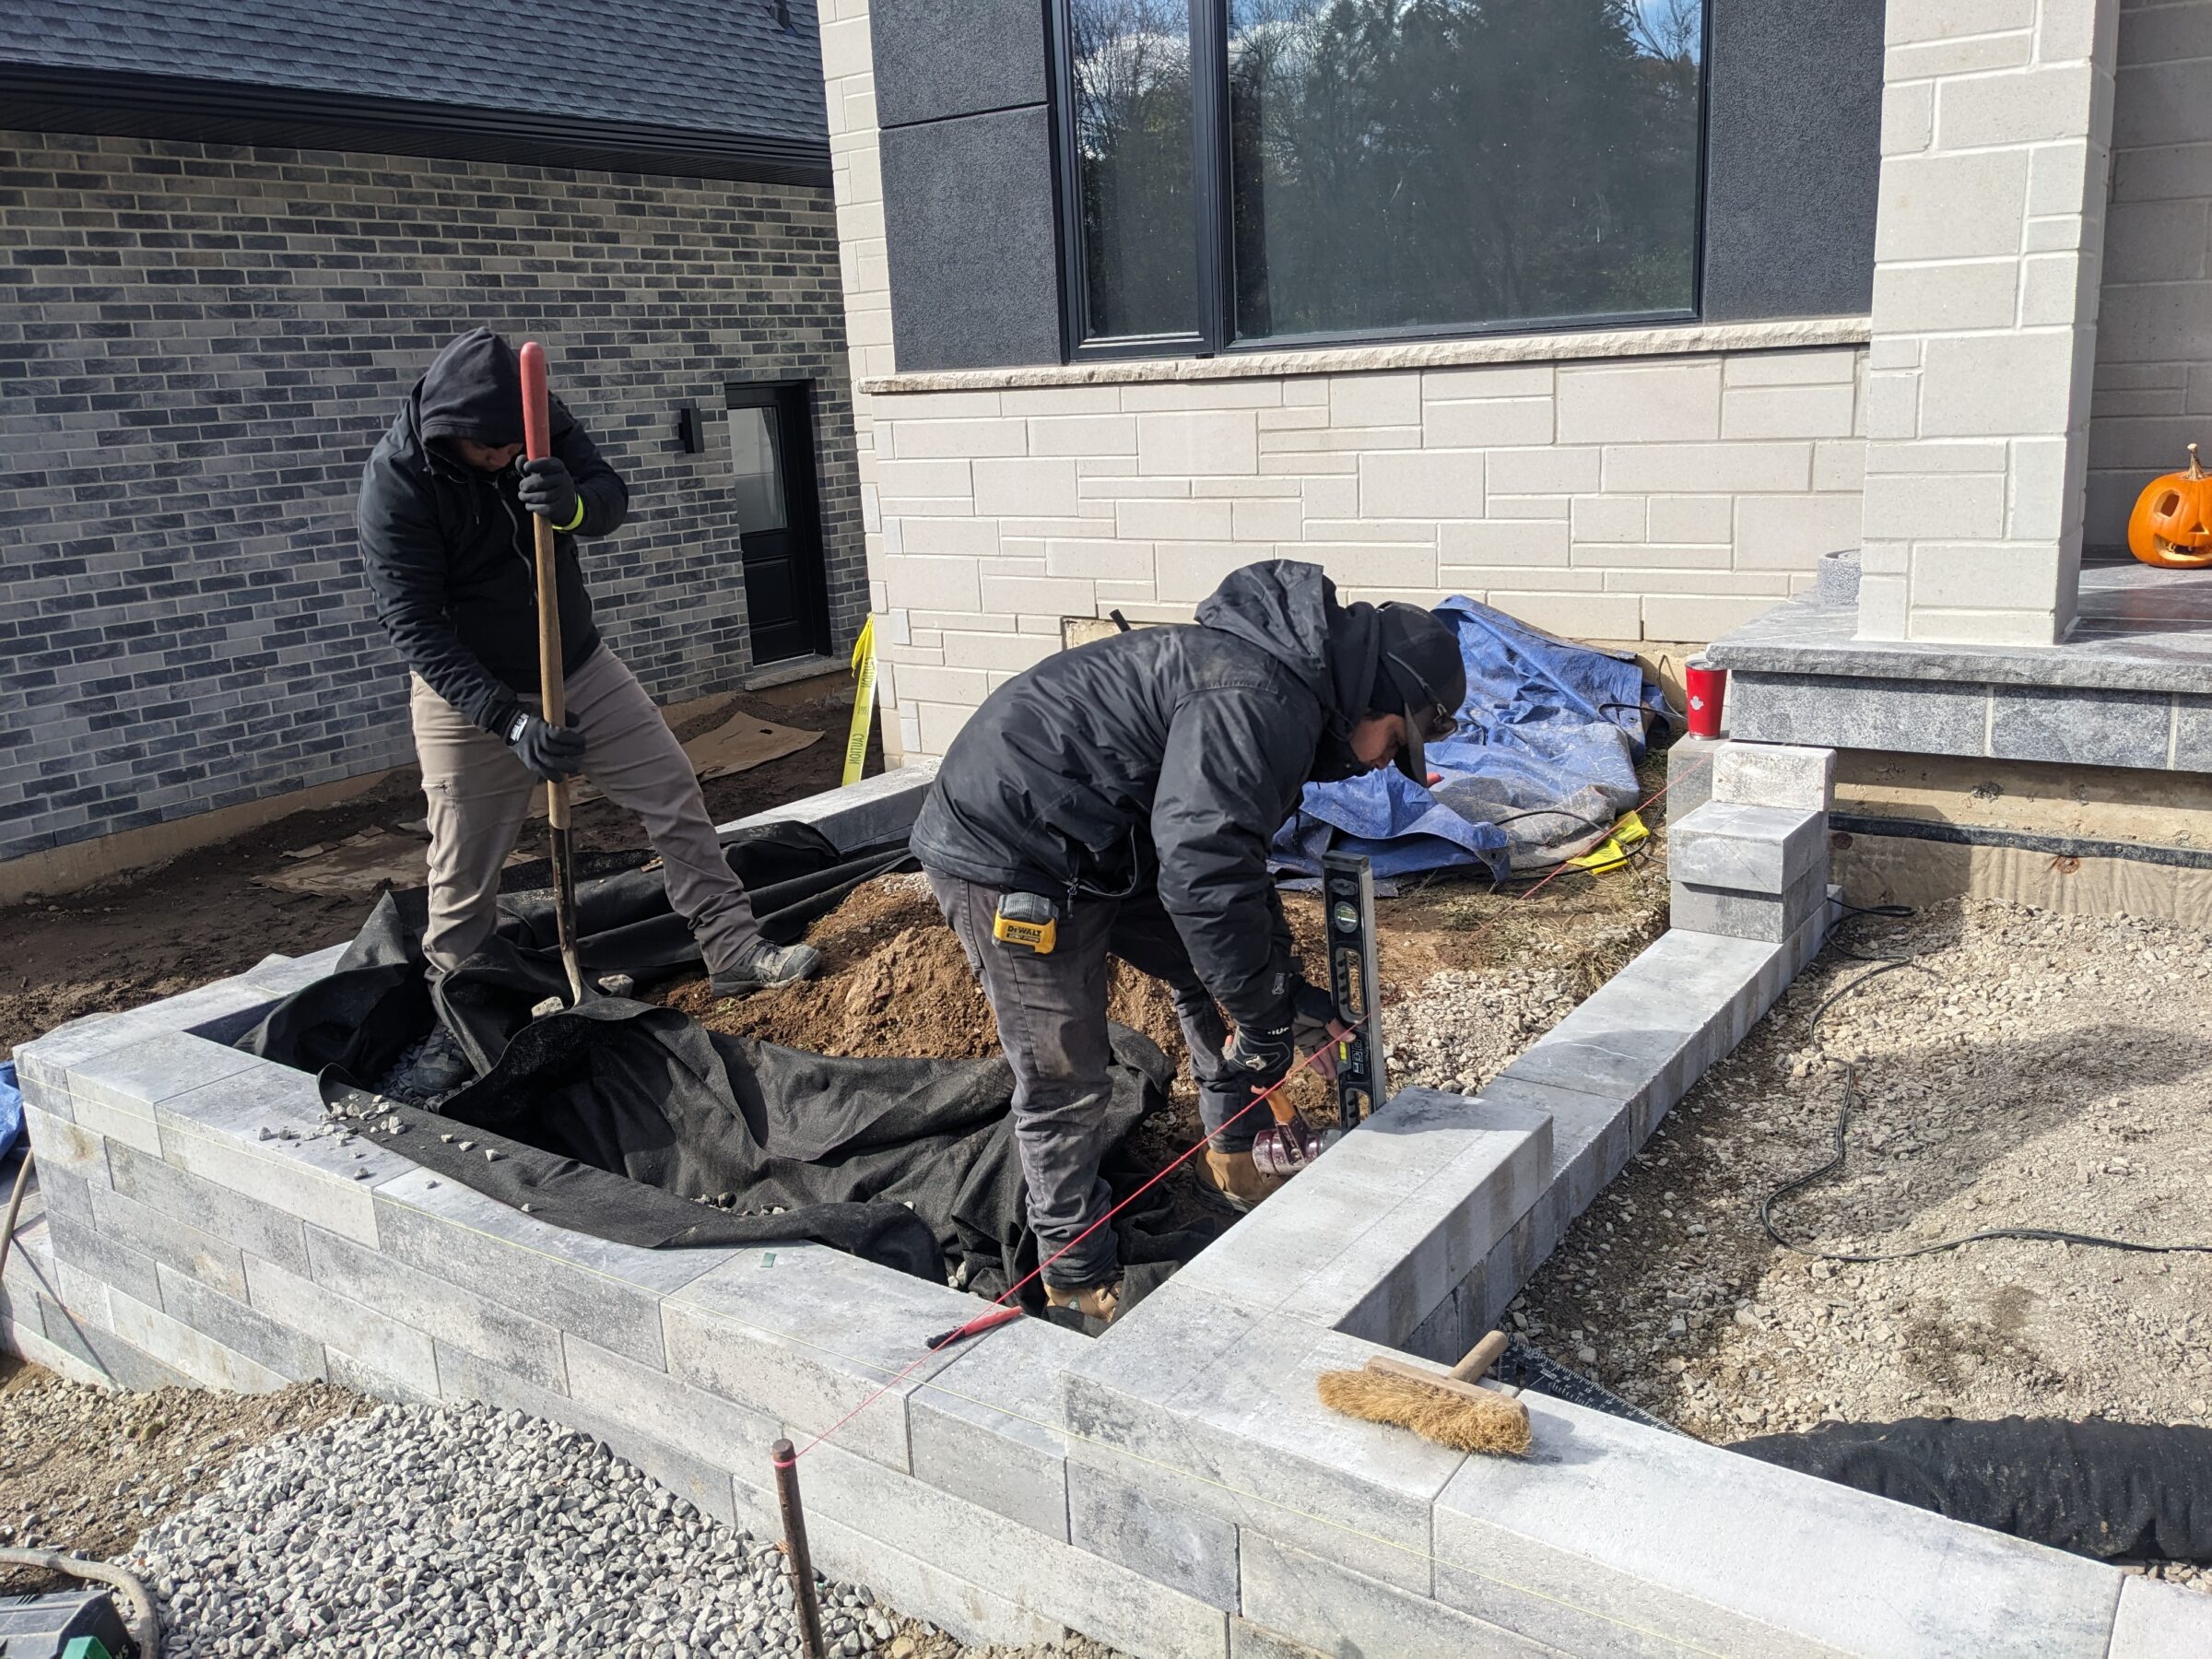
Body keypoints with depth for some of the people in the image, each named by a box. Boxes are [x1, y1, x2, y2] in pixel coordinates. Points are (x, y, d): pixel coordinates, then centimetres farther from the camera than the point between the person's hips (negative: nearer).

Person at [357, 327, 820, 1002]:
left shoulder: (541, 422, -10)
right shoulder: (395, 483, -23)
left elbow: (612, 497, -19)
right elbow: (415, 626, -25)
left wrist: (575, 505, -44)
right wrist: (511, 722, -33)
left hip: (579, 666, 4)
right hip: (470, 694, -4)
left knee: (675, 793, 2)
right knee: (464, 874, 0)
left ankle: (735, 952, 11)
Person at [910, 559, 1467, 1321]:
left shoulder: (1281, 691, 11)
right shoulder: (1259, 699, -24)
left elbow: (1231, 855, 21)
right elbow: (1203, 871, -32)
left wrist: (1285, 988, 20)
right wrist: (1265, 1016, -19)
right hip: (1009, 862, -10)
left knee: (1212, 977, 15)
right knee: (1066, 1085, -1)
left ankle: (1239, 1160, 30)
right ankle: (1078, 1284, 17)